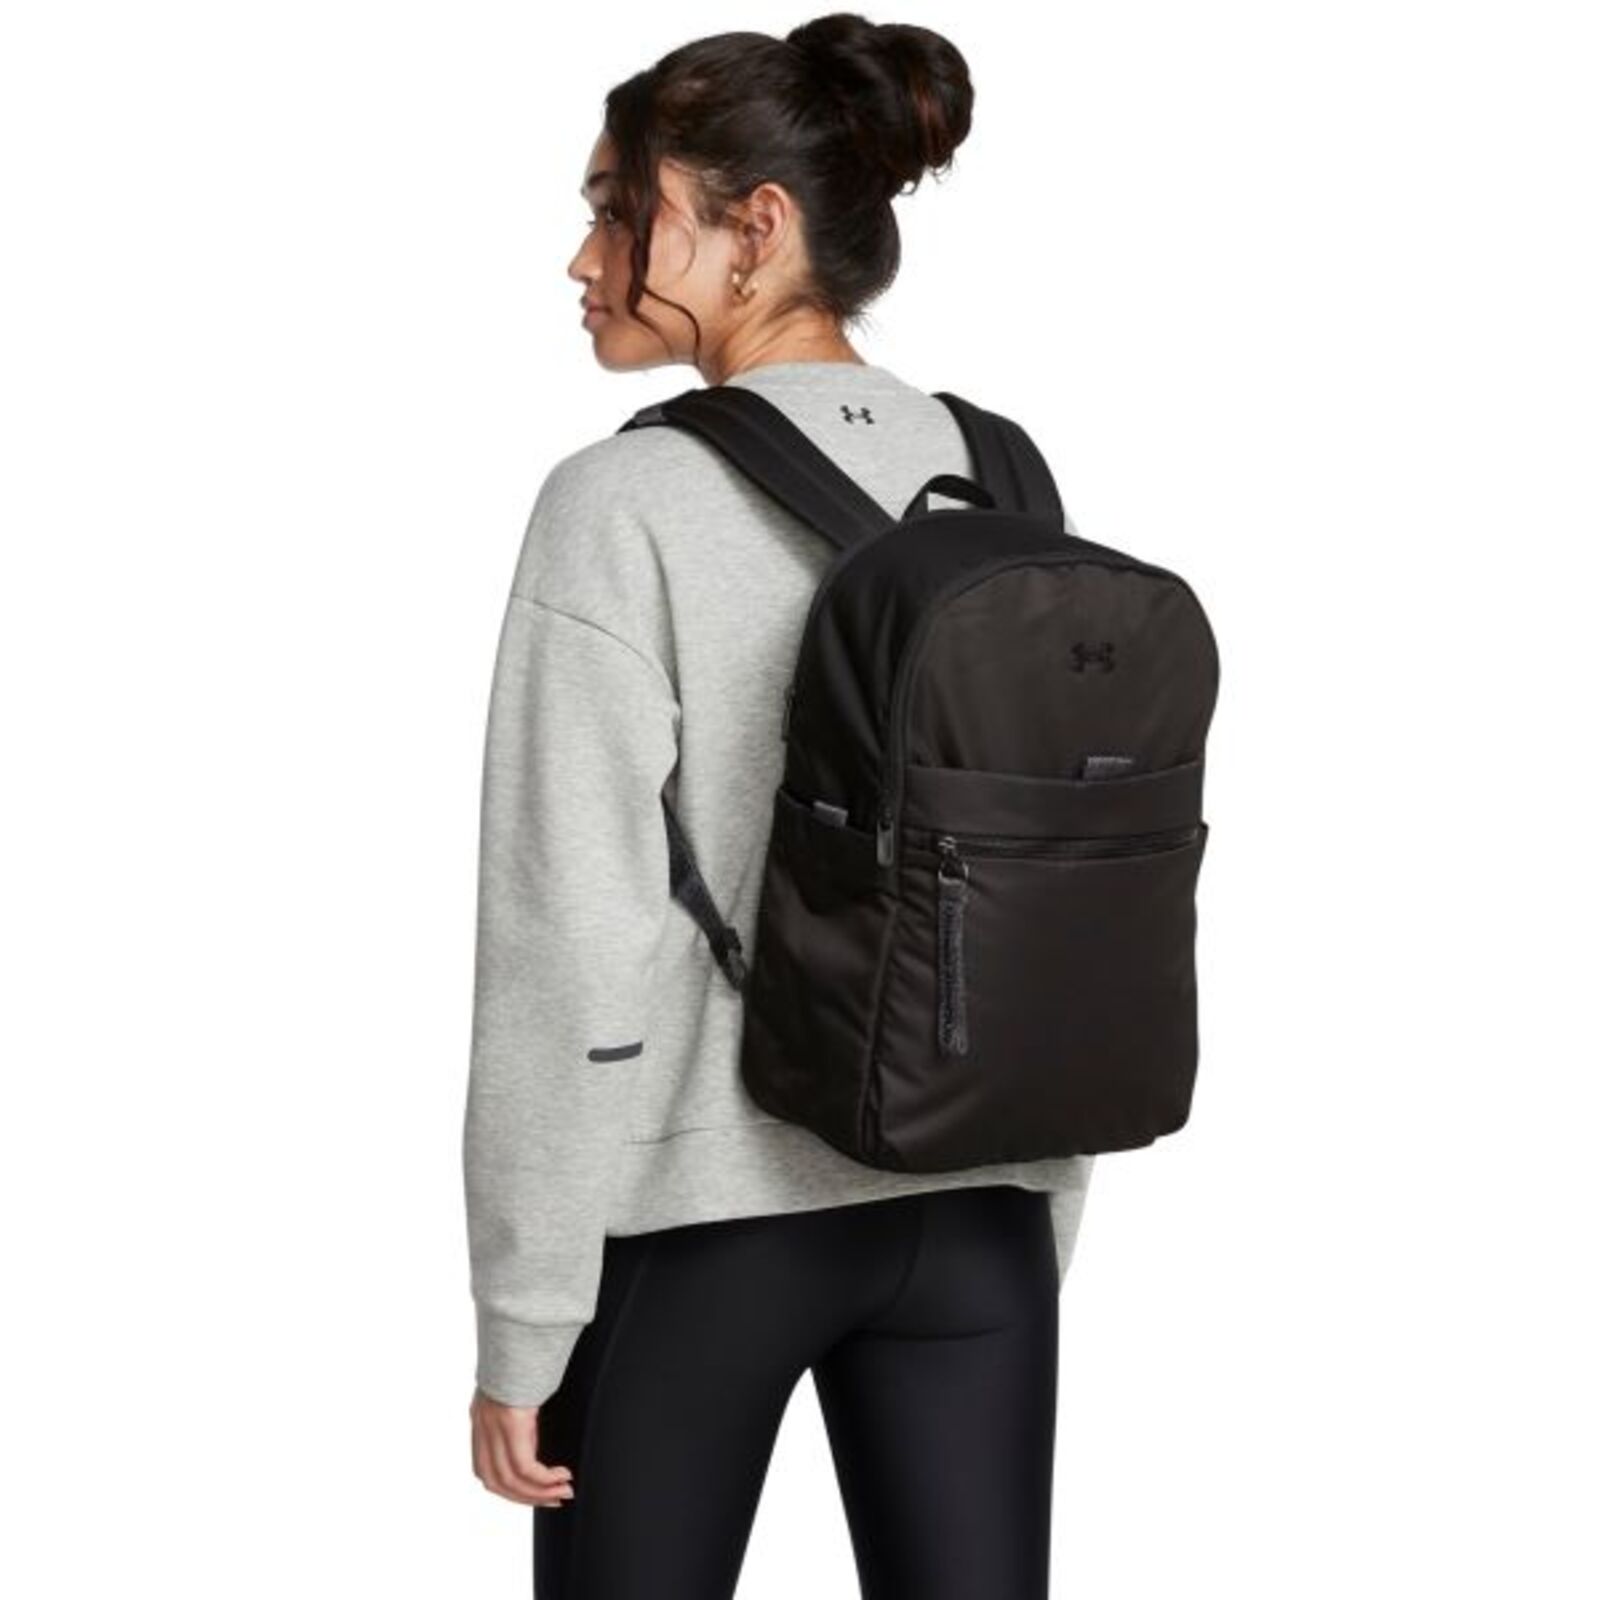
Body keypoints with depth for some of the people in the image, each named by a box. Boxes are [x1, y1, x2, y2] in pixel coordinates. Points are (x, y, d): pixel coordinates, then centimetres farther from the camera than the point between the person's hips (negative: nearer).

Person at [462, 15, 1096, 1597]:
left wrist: (521, 1325, -10)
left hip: (700, 1198, -4)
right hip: (963, 1196, 5)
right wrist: (1037, 1235, 16)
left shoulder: (624, 504, -15)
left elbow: (572, 947, -17)